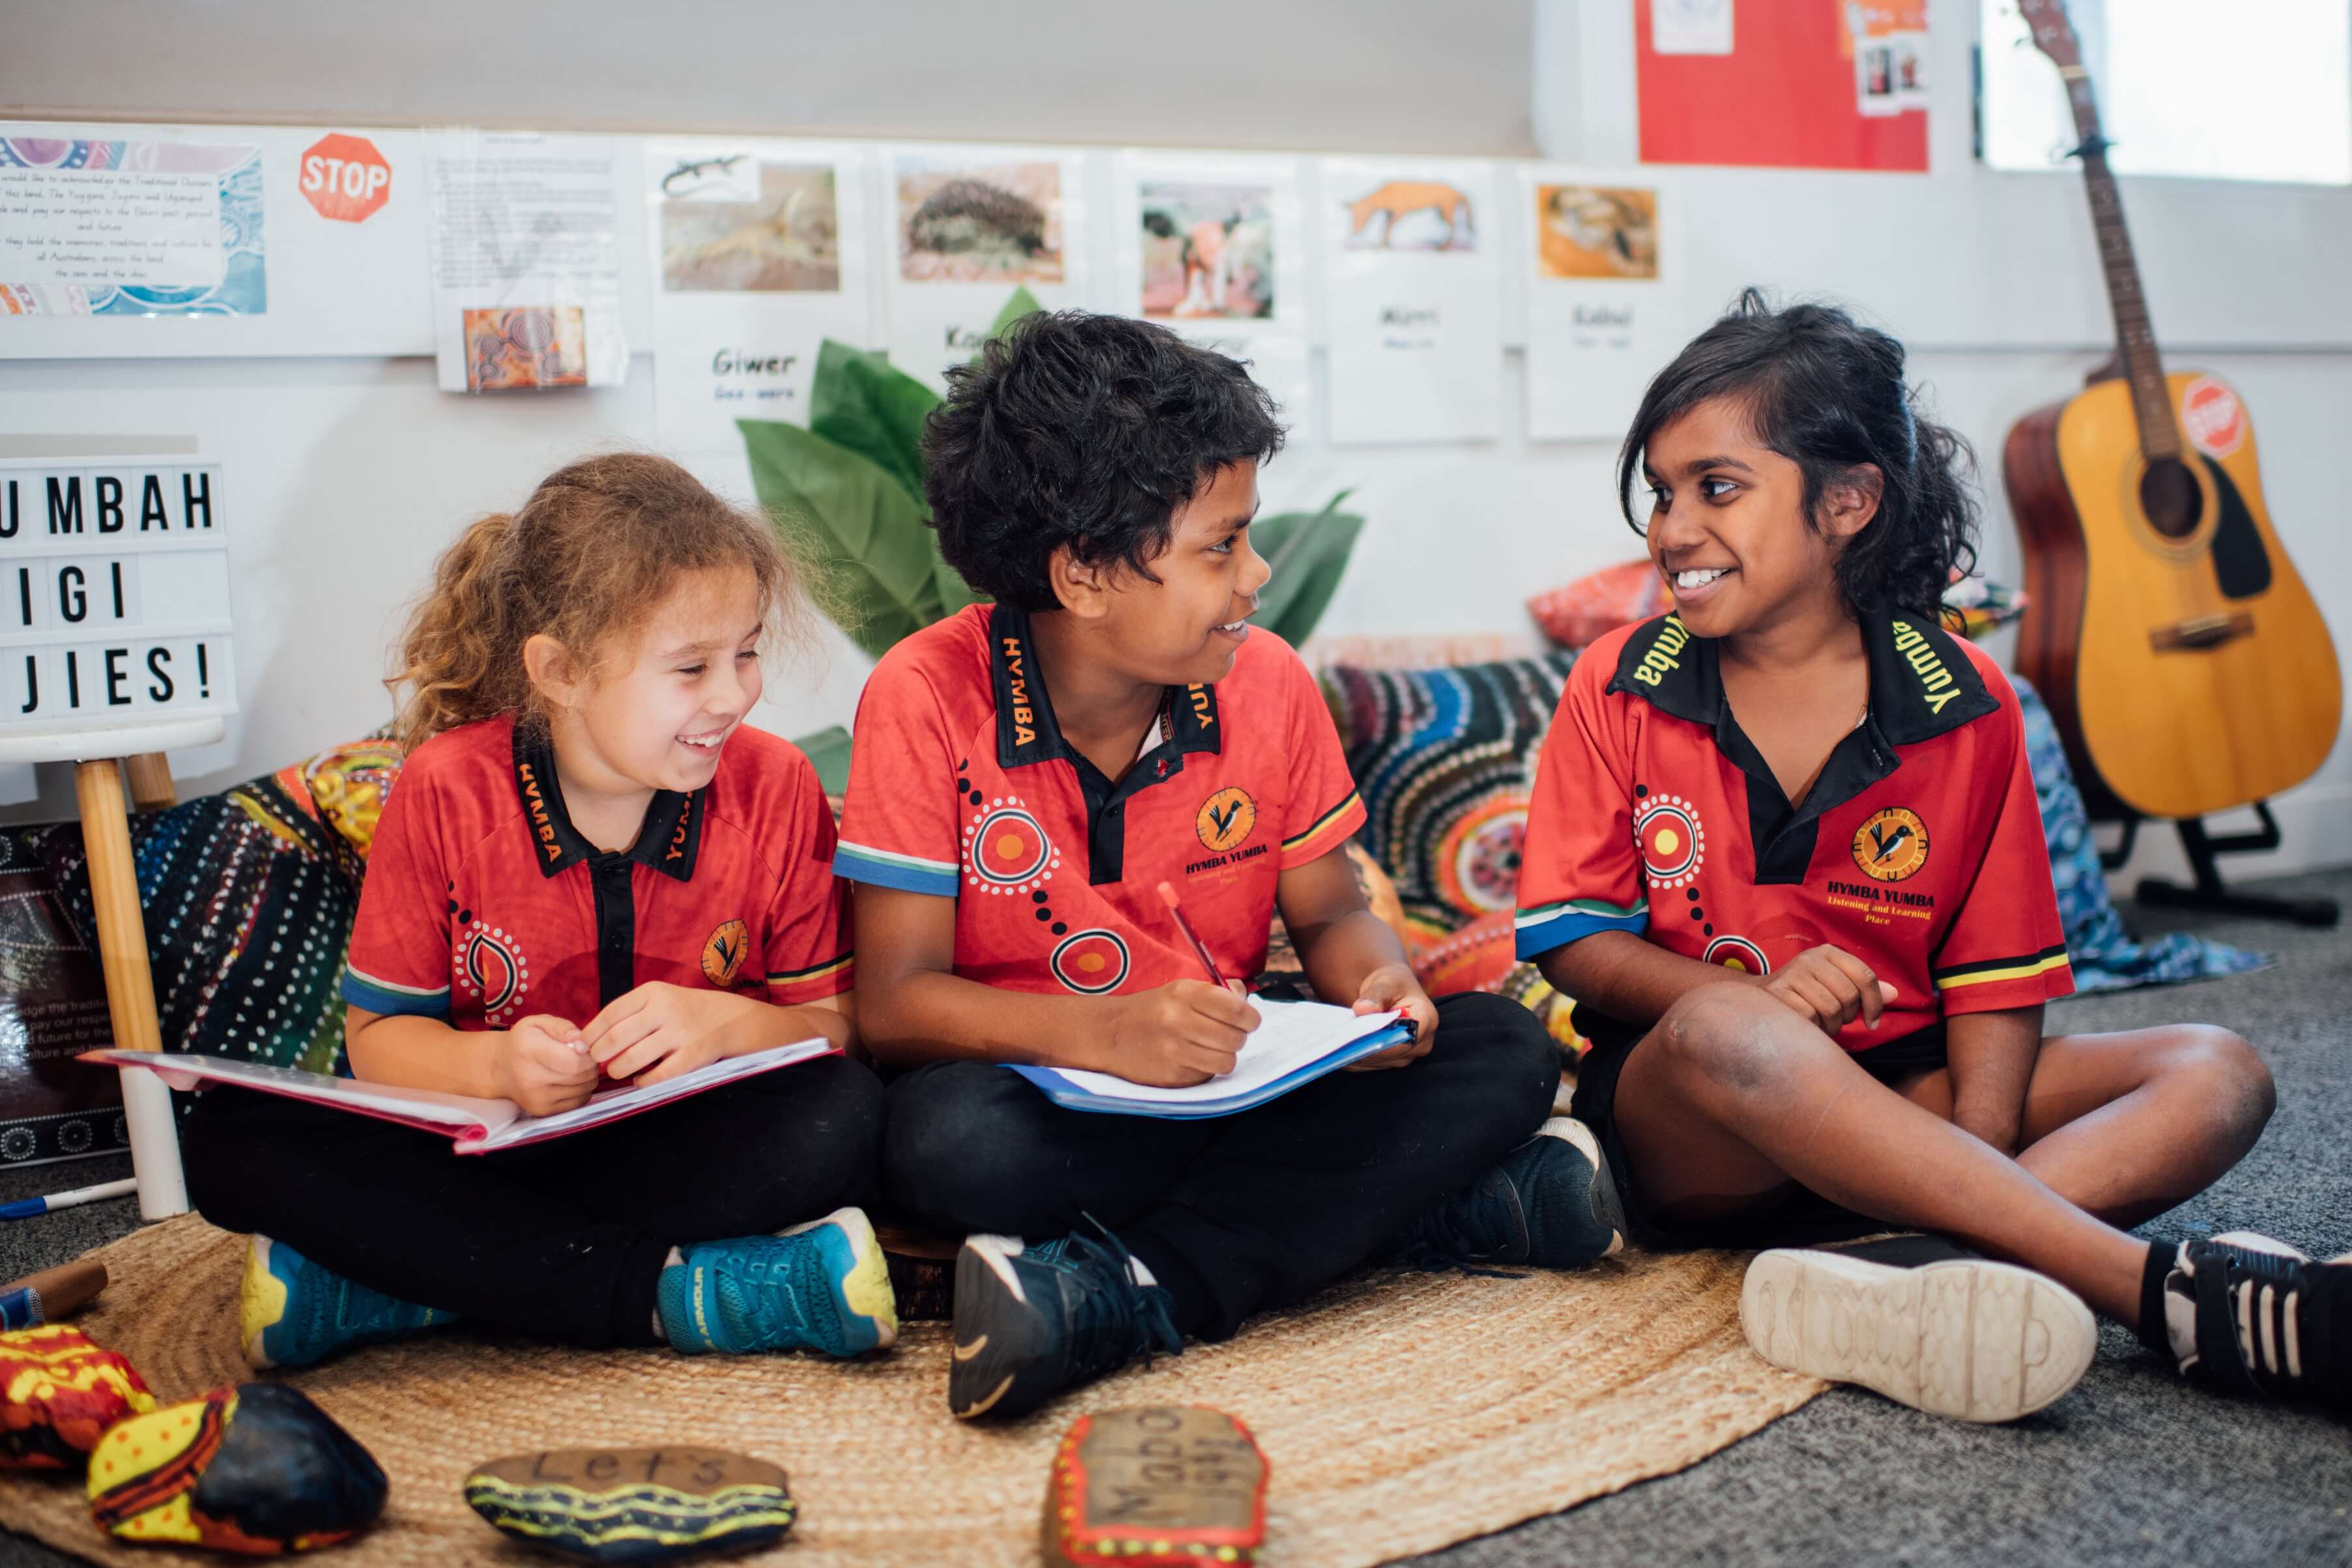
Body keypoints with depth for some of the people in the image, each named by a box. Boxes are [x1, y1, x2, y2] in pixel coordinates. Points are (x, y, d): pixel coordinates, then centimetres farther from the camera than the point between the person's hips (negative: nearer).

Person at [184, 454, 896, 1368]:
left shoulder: (775, 788, -5)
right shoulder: (447, 792, -7)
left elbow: (837, 1024, -3)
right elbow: (379, 1036, -2)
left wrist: (730, 1025, -25)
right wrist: (495, 1067, -24)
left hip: (691, 1149, -1)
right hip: (482, 1145, 1)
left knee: (844, 1114, -32)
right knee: (232, 1140, -24)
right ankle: (680, 1291, -30)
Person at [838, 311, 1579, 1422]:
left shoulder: (1266, 683, -1)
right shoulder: (928, 698, -13)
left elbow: (1327, 914, 10)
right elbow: (894, 1000, -15)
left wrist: (1378, 980, -16)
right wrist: (1100, 1033, -33)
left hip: (1230, 1077, 5)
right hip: (1045, 1096, -4)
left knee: (1504, 1052, -19)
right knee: (951, 1141, -38)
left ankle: (1131, 1295, -32)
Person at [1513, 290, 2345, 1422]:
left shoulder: (1964, 707, 1)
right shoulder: (1619, 689, 0)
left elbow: (1995, 984, 0)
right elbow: (1565, 942, -3)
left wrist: (1969, 1179, -18)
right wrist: (1755, 993, -22)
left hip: (1900, 1097, 3)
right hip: (1687, 1129, -2)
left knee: (2216, 1075, -17)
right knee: (1724, 1029, -38)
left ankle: (1890, 1292, -45)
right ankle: (2166, 1288, -41)